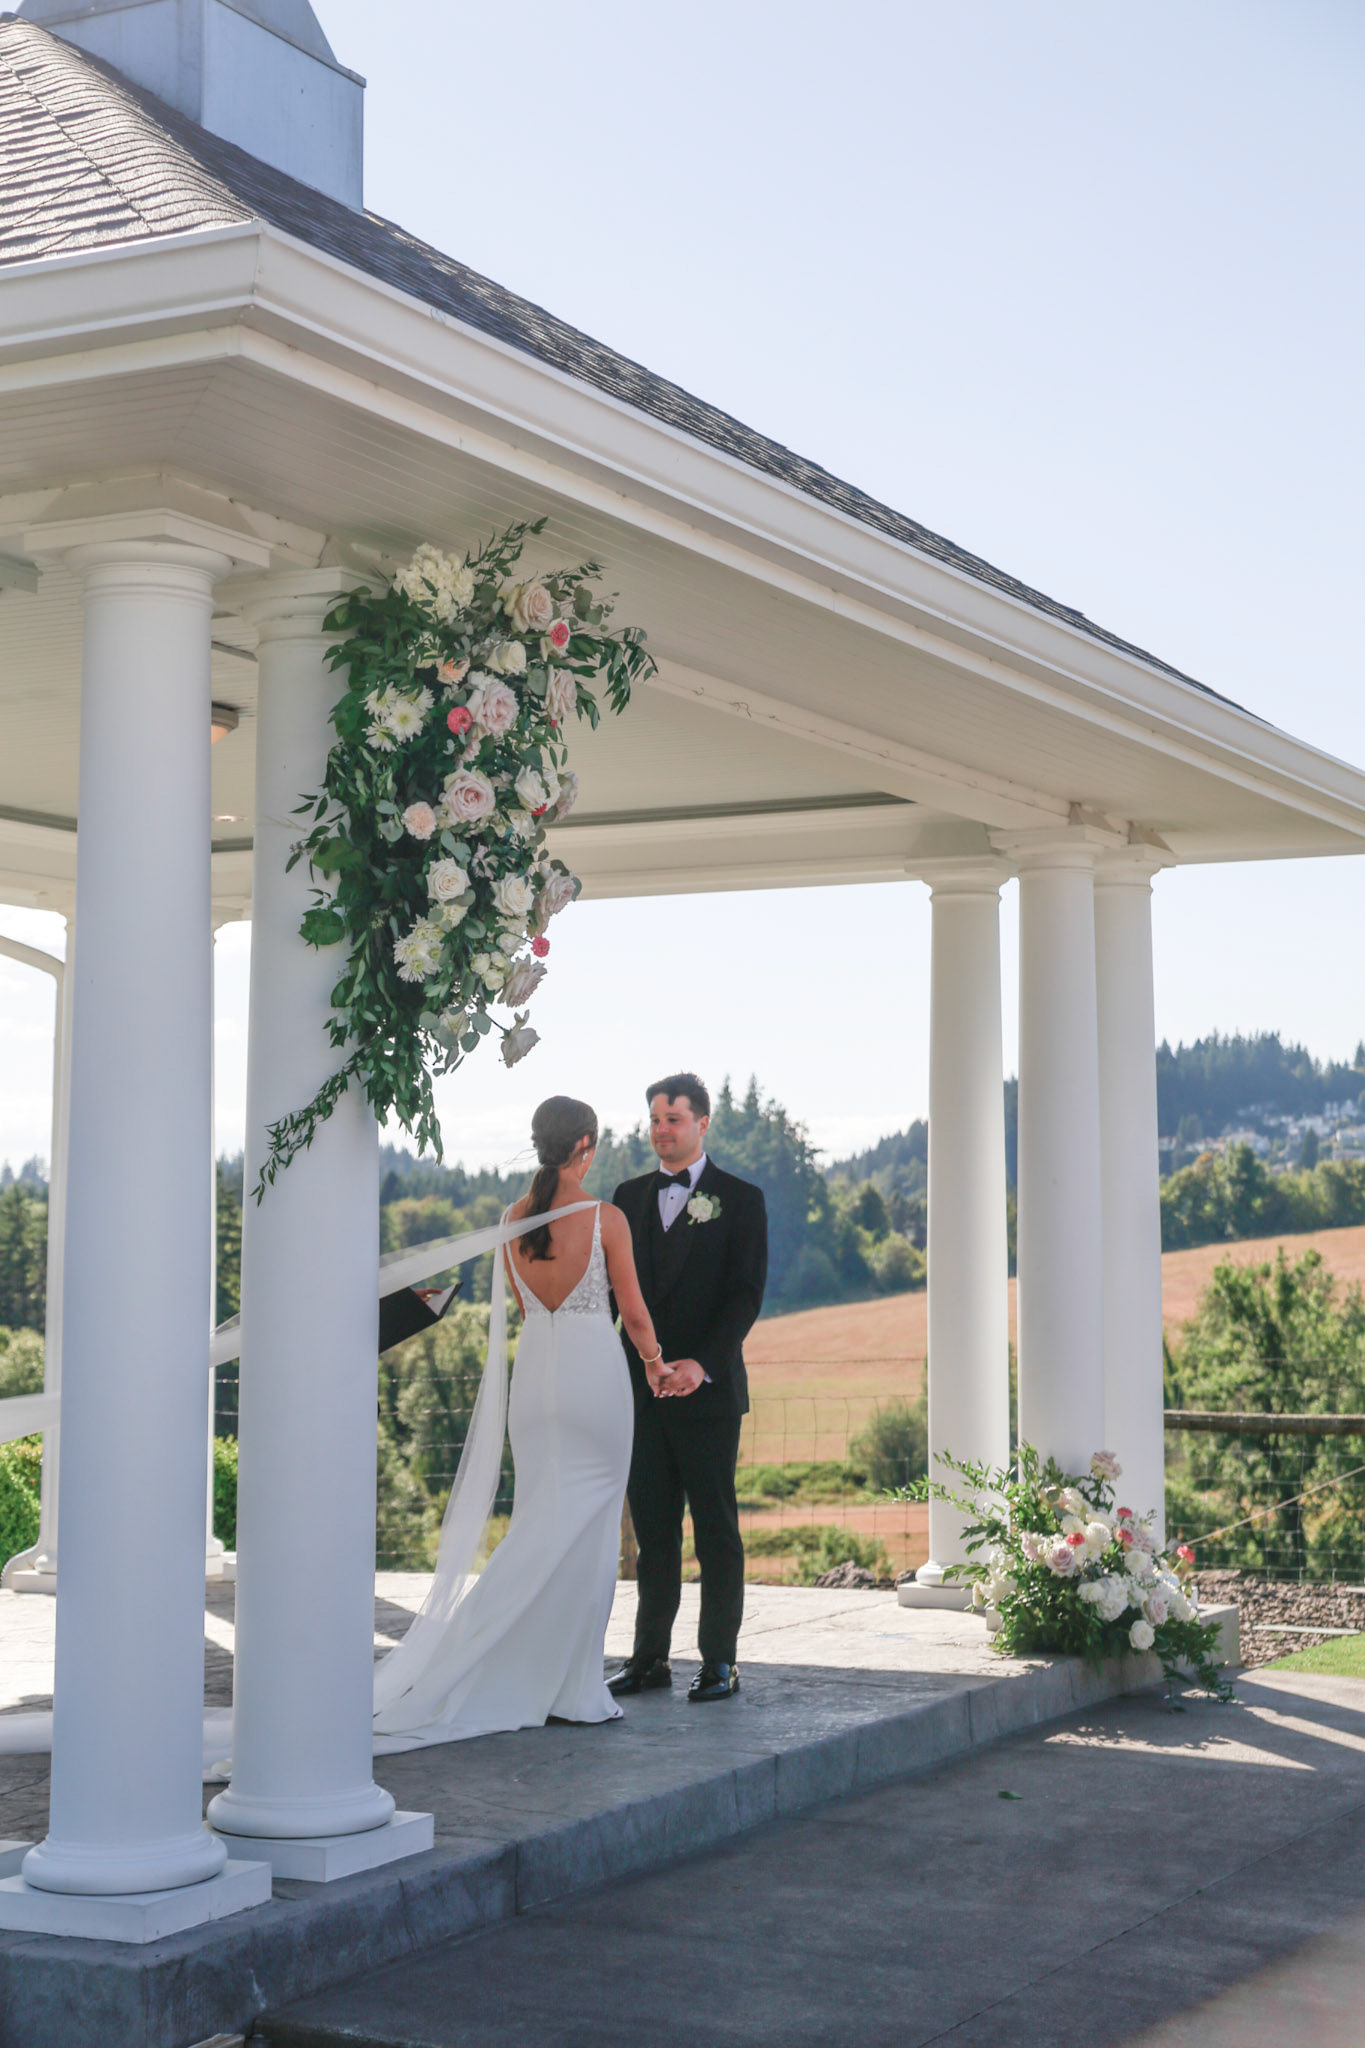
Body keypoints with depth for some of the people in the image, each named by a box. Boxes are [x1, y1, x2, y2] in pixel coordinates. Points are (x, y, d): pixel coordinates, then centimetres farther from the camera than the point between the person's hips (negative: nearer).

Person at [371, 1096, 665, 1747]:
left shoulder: (514, 1219, 4)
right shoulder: (606, 1218, -11)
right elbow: (632, 1310, -4)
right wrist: (655, 1362, 14)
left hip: (534, 1369, 5)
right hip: (594, 1367, -5)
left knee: (542, 1524, 12)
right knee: (587, 1527, 3)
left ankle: (538, 1684, 12)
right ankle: (572, 1690, 3)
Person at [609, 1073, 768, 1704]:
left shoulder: (740, 1199, 1)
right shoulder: (630, 1197, 14)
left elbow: (746, 1294, -7)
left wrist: (701, 1364, -20)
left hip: (709, 1391, -4)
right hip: (641, 1387, 4)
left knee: (716, 1529, 1)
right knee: (652, 1528, 8)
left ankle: (720, 1663, 8)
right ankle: (650, 1657, 15)